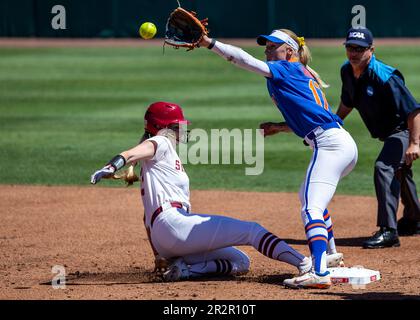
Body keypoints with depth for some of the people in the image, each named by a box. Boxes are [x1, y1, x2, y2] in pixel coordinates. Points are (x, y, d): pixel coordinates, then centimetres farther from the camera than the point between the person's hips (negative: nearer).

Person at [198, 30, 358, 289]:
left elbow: (246, 61, -13)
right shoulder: (302, 75, 24)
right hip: (343, 144, 10)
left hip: (330, 145, -10)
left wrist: (209, 43, -16)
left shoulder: (288, 69, -2)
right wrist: (279, 127, 19)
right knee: (308, 197, 34)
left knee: (311, 208, -23)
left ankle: (319, 272, -40)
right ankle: (330, 254, 46)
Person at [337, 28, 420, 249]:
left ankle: (388, 231, -31)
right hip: (388, 134, 10)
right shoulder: (347, 71, -5)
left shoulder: (384, 77, -31)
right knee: (398, 171, 27)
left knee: (384, 167, -29)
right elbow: (347, 103, 14)